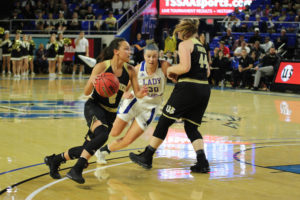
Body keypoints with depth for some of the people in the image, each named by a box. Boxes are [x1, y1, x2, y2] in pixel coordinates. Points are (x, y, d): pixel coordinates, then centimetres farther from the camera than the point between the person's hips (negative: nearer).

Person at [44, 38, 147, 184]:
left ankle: (55, 160, 27)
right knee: (102, 134, -35)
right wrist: (92, 81, -33)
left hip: (110, 114, 6)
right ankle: (77, 169, -31)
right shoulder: (102, 66, -13)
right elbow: (86, 92, -12)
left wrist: (141, 93, -25)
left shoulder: (130, 71, -3)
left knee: (88, 148, 6)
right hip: (94, 107, -5)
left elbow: (137, 93, -2)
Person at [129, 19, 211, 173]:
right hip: (204, 88, 7)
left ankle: (147, 157, 12)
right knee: (191, 127, 13)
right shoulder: (201, 46, 20)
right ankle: (202, 162, -4)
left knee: (164, 121, 5)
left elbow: (185, 67, -18)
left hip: (188, 88, -7)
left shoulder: (184, 44, -4)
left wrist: (171, 69, 1)